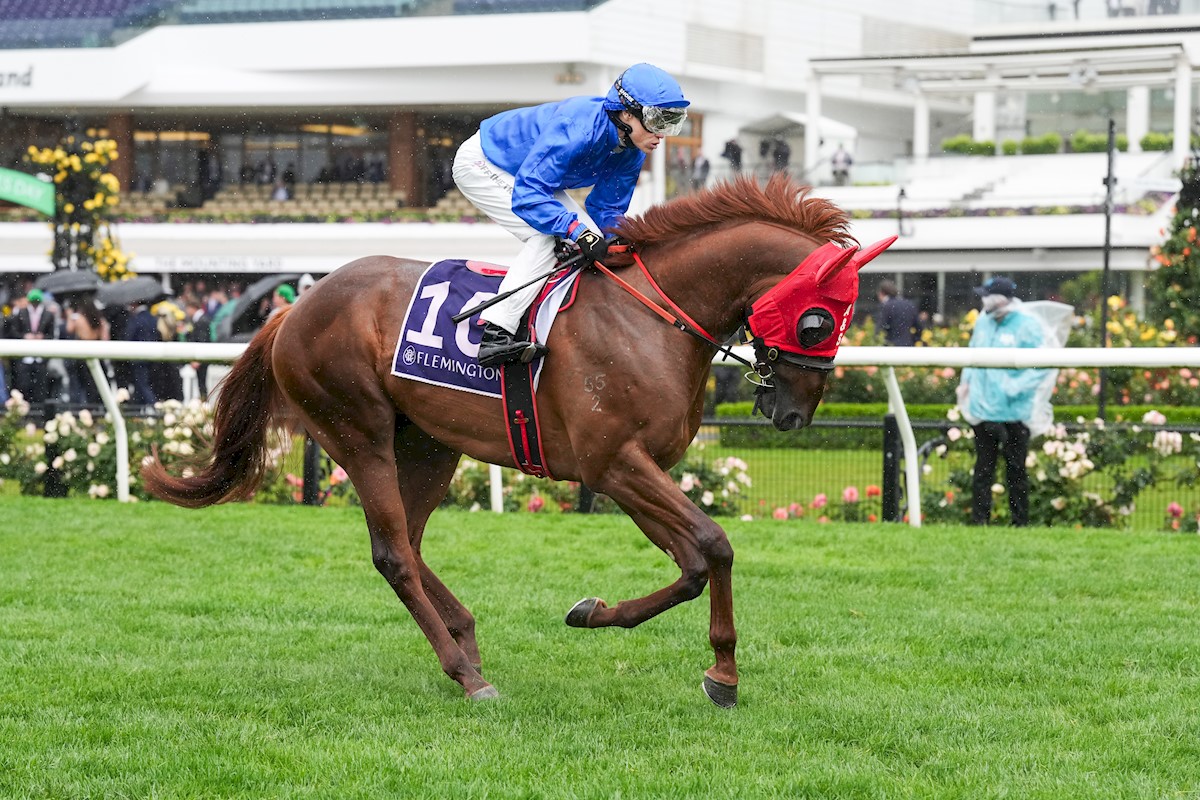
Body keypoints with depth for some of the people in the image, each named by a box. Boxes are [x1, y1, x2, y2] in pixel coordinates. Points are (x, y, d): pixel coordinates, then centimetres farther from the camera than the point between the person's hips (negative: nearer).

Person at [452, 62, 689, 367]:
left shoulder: (632, 153, -12)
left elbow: (606, 210, -1)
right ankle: (495, 336, -33)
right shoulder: (578, 128, -39)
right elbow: (527, 195, -42)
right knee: (548, 234, -26)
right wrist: (576, 229, -51)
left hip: (530, 174, 9)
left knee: (591, 237, -2)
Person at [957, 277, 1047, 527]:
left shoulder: (1028, 327, -13)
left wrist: (1015, 387, -21)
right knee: (982, 469, 9)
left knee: (1016, 471, 6)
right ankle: (979, 521, 14)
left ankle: (1020, 523, 14)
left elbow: (1041, 366, -14)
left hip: (1013, 411, -5)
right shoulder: (983, 321, 7)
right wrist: (966, 380, 10)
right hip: (982, 410, 5)